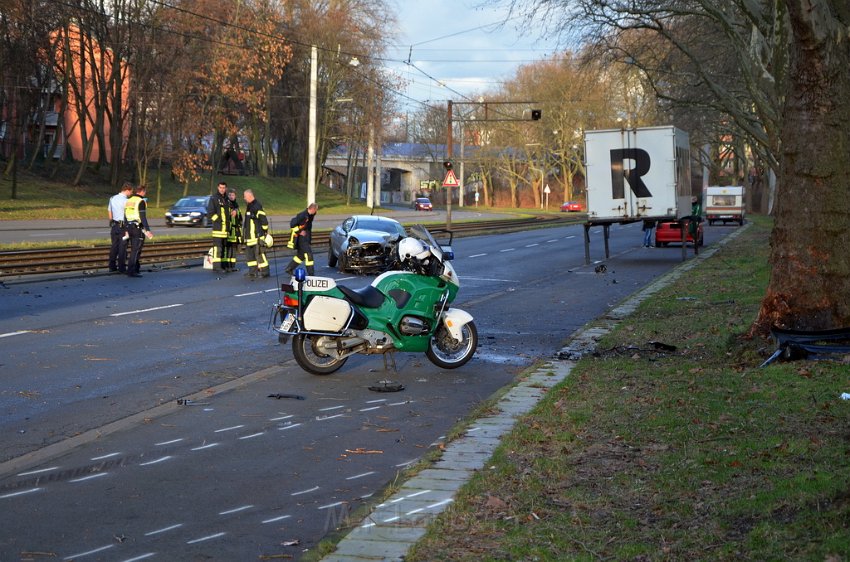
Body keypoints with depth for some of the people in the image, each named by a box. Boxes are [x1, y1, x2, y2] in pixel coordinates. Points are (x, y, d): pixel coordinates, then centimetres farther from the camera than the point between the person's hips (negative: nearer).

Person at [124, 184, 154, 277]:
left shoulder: (129, 200, 13)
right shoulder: (141, 201, -12)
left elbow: (125, 216, 15)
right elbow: (143, 217, -18)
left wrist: (126, 230, 19)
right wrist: (147, 230, -18)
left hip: (130, 227, 8)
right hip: (138, 228, -8)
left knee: (134, 249, 16)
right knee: (136, 250, -6)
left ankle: (136, 269, 20)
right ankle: (131, 271, -8)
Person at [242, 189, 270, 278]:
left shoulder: (257, 206, -16)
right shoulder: (249, 206, 16)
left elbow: (263, 219, -18)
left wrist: (265, 231, -12)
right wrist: (244, 232, 25)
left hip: (257, 236, -10)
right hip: (249, 236, 10)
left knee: (259, 253, -9)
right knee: (249, 253, 12)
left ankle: (264, 271, -4)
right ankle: (252, 271, 18)